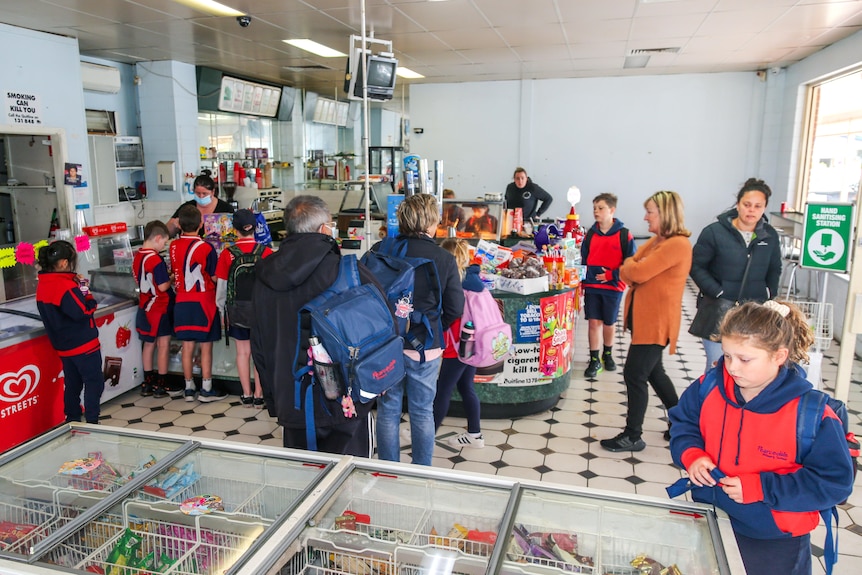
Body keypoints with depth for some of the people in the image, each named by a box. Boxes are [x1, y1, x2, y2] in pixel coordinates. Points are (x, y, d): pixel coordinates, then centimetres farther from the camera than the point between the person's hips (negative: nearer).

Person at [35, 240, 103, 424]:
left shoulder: (43, 285, 5)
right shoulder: (66, 286, -22)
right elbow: (83, 312, -24)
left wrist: (77, 286, -1)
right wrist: (86, 293, -9)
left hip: (63, 345, 9)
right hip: (83, 344, -9)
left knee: (72, 384, 18)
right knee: (94, 383, 2)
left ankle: (72, 421, 27)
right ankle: (91, 423, 4)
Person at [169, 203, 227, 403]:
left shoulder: (174, 246, 0)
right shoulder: (205, 248, -15)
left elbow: (175, 273, 11)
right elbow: (214, 277, -9)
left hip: (182, 302, 5)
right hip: (203, 302, -5)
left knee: (187, 346, 11)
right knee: (206, 347, 4)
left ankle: (189, 388, 19)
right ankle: (206, 390, 9)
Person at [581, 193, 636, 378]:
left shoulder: (624, 235, -8)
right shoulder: (591, 233, 3)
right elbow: (583, 259, 8)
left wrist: (611, 275, -16)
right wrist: (581, 282, 2)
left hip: (613, 286, -2)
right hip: (591, 286, 2)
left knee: (609, 323, 12)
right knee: (593, 322, 1)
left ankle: (608, 355, 34)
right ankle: (594, 360, 11)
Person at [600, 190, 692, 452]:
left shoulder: (677, 245, -18)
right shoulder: (655, 241, 13)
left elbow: (637, 272, -24)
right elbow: (626, 273, 10)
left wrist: (630, 265, -3)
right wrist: (634, 269, -11)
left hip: (655, 322, -10)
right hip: (642, 318, 10)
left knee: (635, 374, -5)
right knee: (654, 372, 19)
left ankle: (632, 437, 8)